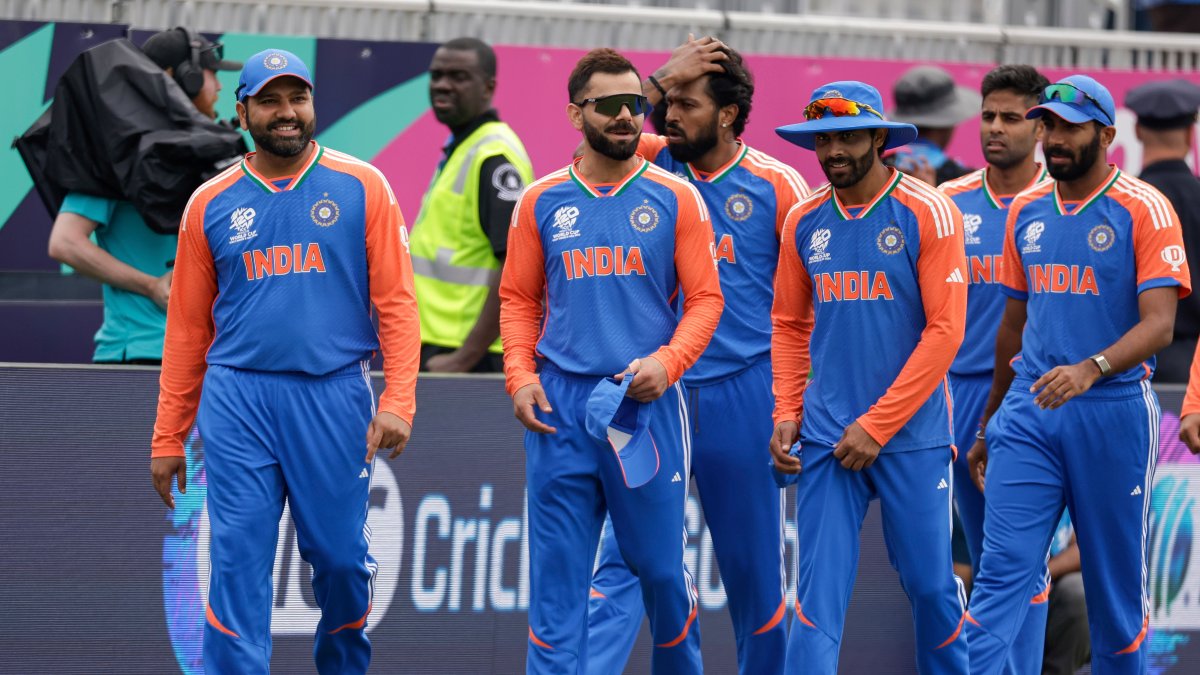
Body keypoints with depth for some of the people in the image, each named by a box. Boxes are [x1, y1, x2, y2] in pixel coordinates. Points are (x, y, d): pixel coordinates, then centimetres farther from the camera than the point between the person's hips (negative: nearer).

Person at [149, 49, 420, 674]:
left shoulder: (360, 187, 3)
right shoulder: (212, 203, 8)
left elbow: (395, 300, 0)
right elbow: (187, 329, 11)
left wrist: (398, 400, -11)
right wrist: (167, 437, 9)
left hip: (334, 397, -1)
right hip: (237, 397, 1)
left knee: (341, 556, 4)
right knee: (239, 563, -4)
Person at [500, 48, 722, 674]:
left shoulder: (676, 199, 3)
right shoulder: (541, 202, 8)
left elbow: (704, 299, 2)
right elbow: (518, 299, 12)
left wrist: (667, 363, -14)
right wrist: (519, 376, -2)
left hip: (646, 404, -1)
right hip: (559, 407, 1)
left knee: (658, 564, 4)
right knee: (557, 573, 0)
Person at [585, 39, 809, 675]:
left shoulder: (777, 186, -2)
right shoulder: (655, 163, 6)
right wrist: (660, 80, -10)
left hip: (743, 396, -1)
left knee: (755, 568, 8)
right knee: (623, 556, -7)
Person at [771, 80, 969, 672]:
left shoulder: (928, 213, -7)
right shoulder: (804, 221, 6)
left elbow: (945, 330, -11)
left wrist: (877, 425, -14)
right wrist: (786, 413, 1)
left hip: (912, 438, -3)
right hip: (825, 438, 3)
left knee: (930, 583, 5)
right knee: (819, 590, -3)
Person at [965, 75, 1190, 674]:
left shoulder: (1144, 210, -6)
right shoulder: (1026, 212, 12)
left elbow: (1158, 324, -15)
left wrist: (1091, 369, -32)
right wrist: (988, 427, 22)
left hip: (1114, 413, -4)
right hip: (1029, 414, 4)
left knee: (1116, 579, 4)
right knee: (1001, 567, -6)